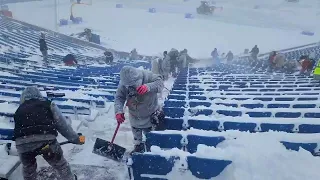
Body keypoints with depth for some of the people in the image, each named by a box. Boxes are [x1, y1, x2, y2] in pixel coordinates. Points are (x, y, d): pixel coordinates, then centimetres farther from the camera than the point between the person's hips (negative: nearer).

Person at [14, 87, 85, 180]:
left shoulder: (19, 110, 26)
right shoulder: (48, 104, 18)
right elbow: (62, 125, 12)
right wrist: (76, 138, 20)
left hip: (22, 143, 2)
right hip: (46, 139, -2)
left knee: (28, 167, 32)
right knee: (59, 163, 24)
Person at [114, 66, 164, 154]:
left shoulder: (146, 75, -31)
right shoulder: (123, 84, -23)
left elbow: (159, 82, -34)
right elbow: (119, 97, -22)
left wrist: (148, 87, -54)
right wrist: (118, 111, -39)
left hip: (150, 115, -2)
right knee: (136, 132, 23)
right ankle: (138, 146, 49)